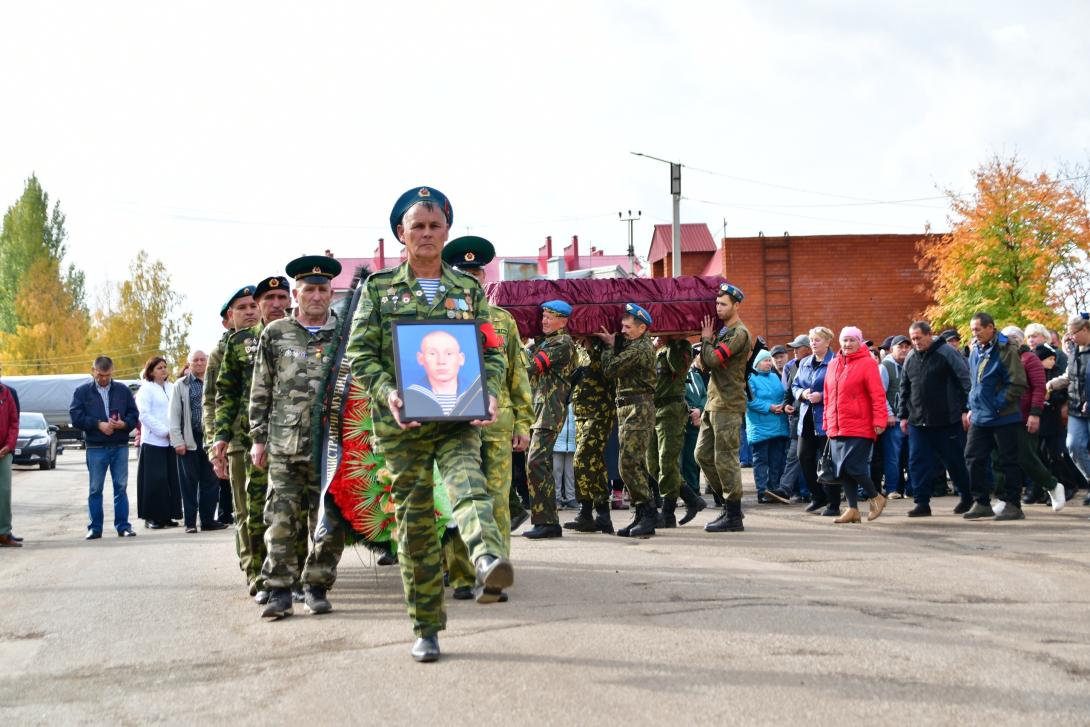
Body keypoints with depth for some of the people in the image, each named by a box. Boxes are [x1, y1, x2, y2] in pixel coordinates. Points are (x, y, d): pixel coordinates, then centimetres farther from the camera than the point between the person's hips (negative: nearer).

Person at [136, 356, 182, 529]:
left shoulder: (171, 388, 16)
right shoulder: (146, 389, -1)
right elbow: (144, 414, -10)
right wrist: (164, 431, -13)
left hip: (171, 441, 5)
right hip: (153, 441, -5)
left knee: (172, 479, 3)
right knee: (155, 480, -6)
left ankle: (167, 515, 11)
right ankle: (152, 517, 1)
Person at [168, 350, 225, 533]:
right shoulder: (181, 385, 4)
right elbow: (174, 415, 0)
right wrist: (177, 441, -8)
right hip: (189, 440, -3)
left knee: (211, 482, 5)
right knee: (190, 483, 2)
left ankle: (208, 520, 14)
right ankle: (190, 522, 7)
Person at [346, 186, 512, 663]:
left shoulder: (469, 288, 12)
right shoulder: (379, 287, 9)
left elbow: (493, 352, 11)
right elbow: (359, 353, 3)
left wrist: (489, 392, -9)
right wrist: (387, 392, -15)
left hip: (458, 417, 0)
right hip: (401, 423, 0)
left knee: (467, 481, -30)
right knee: (414, 520, 2)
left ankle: (488, 561, -58)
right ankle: (426, 628, 12)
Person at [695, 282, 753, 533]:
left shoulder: (739, 333, -12)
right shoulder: (722, 330, 18)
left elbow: (713, 360, -20)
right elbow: (705, 363, 16)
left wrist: (706, 339, -4)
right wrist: (707, 339, 4)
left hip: (728, 406, -10)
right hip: (714, 402, 10)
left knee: (725, 458, -7)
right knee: (703, 454, 12)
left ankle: (733, 517, -2)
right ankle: (729, 502, 21)